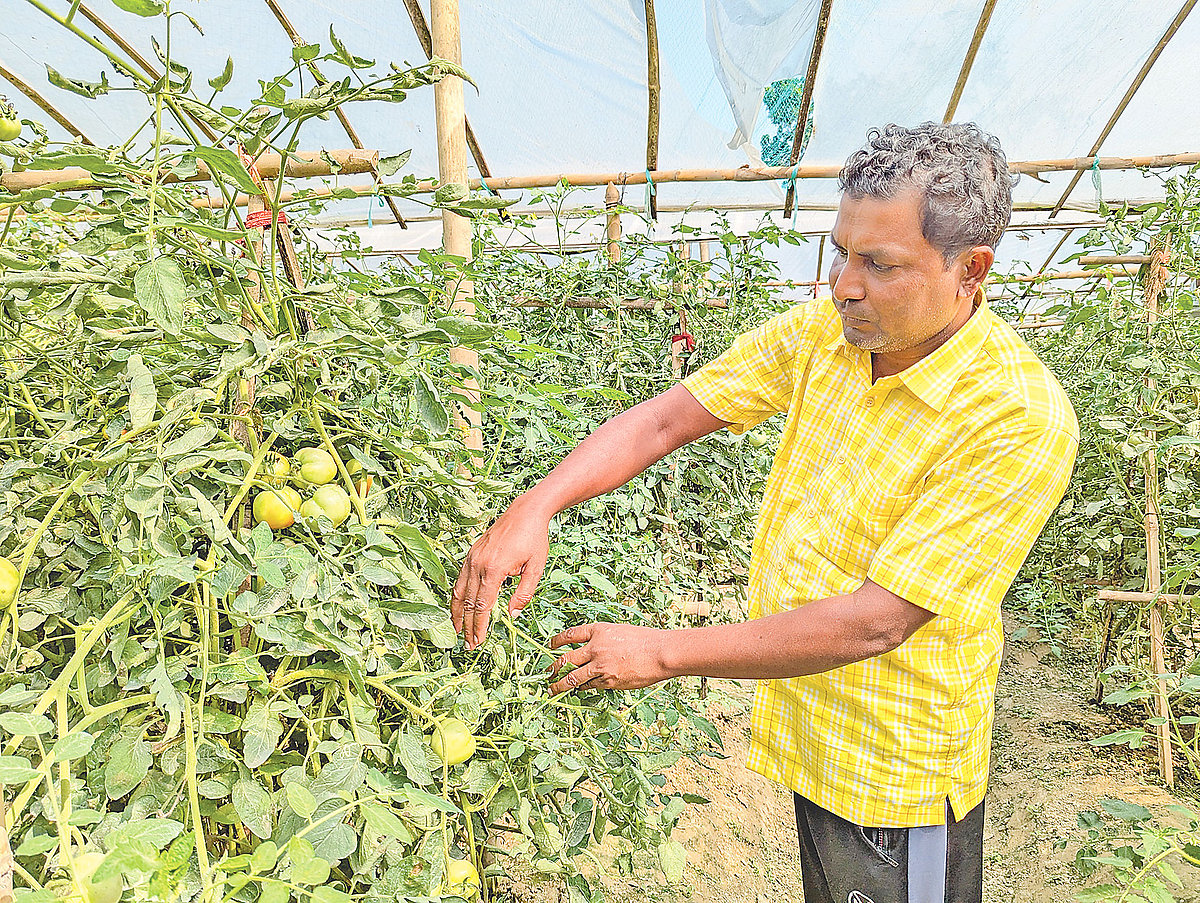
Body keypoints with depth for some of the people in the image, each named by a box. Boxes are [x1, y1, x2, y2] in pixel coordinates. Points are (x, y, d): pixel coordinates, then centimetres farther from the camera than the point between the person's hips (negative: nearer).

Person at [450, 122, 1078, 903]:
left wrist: (662, 653, -25)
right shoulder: (821, 333, -7)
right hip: (807, 730, 6)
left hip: (897, 772, -5)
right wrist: (537, 506, -24)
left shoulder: (1021, 420, -26)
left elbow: (875, 621, -28)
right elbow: (666, 417, -8)